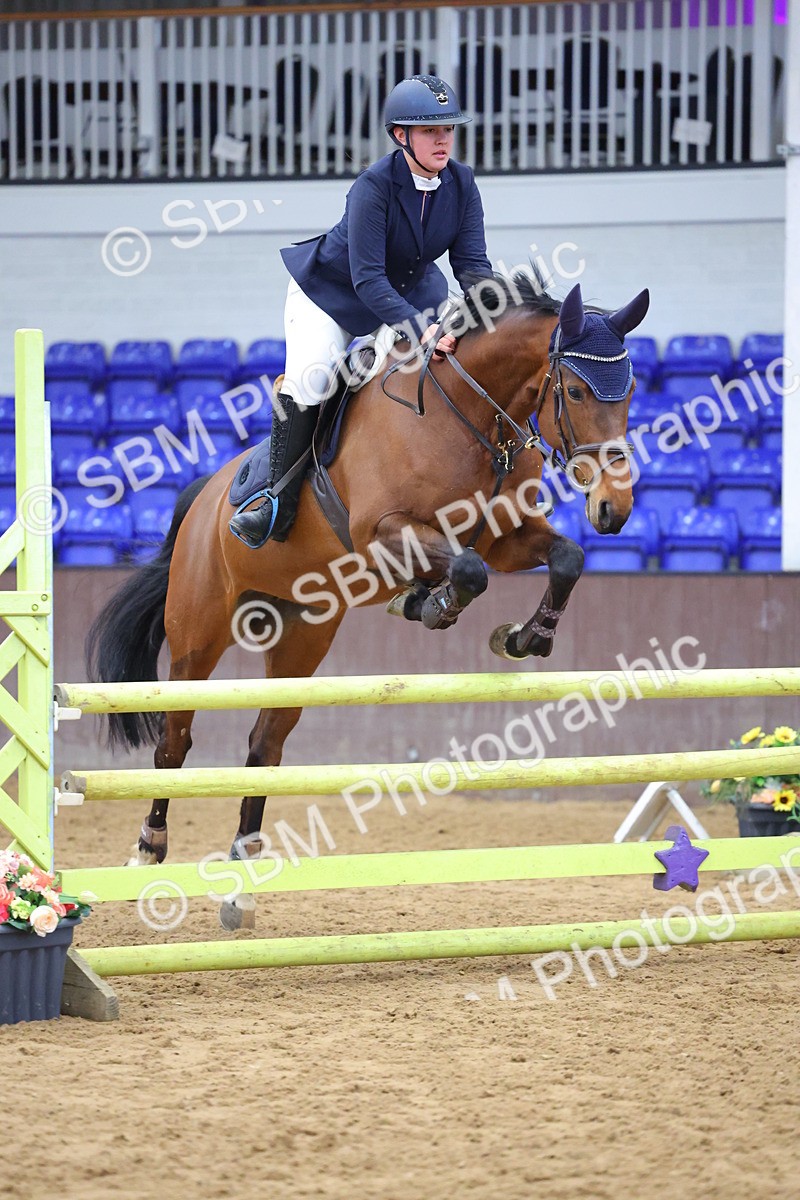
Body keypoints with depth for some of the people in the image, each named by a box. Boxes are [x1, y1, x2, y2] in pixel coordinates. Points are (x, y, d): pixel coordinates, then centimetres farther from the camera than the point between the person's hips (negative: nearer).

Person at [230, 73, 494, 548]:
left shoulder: (461, 184, -14)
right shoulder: (374, 185, -30)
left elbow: (472, 263, -14)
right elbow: (367, 279, -36)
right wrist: (418, 330, -48)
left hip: (410, 294, 6)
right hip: (332, 294, -6)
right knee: (311, 377, -29)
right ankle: (279, 507, -22)